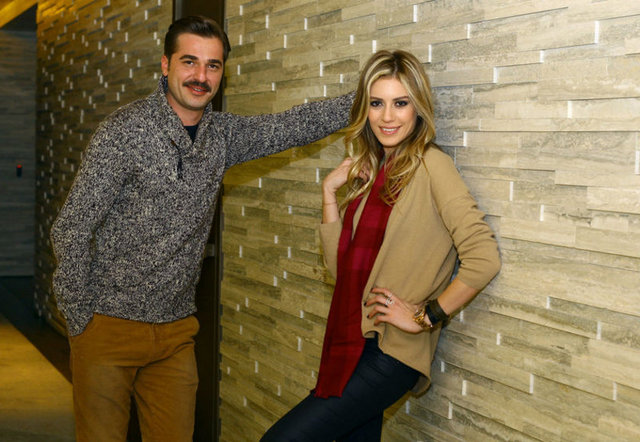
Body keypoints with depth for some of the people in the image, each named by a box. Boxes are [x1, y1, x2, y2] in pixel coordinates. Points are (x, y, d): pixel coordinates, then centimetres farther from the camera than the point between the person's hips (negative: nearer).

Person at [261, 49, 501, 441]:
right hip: (353, 342, 7)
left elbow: (484, 258, -21)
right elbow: (341, 264, 10)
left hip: (392, 350, -7)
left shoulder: (430, 166, -12)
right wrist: (330, 192, 1)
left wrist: (425, 317, -14)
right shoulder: (370, 171, 12)